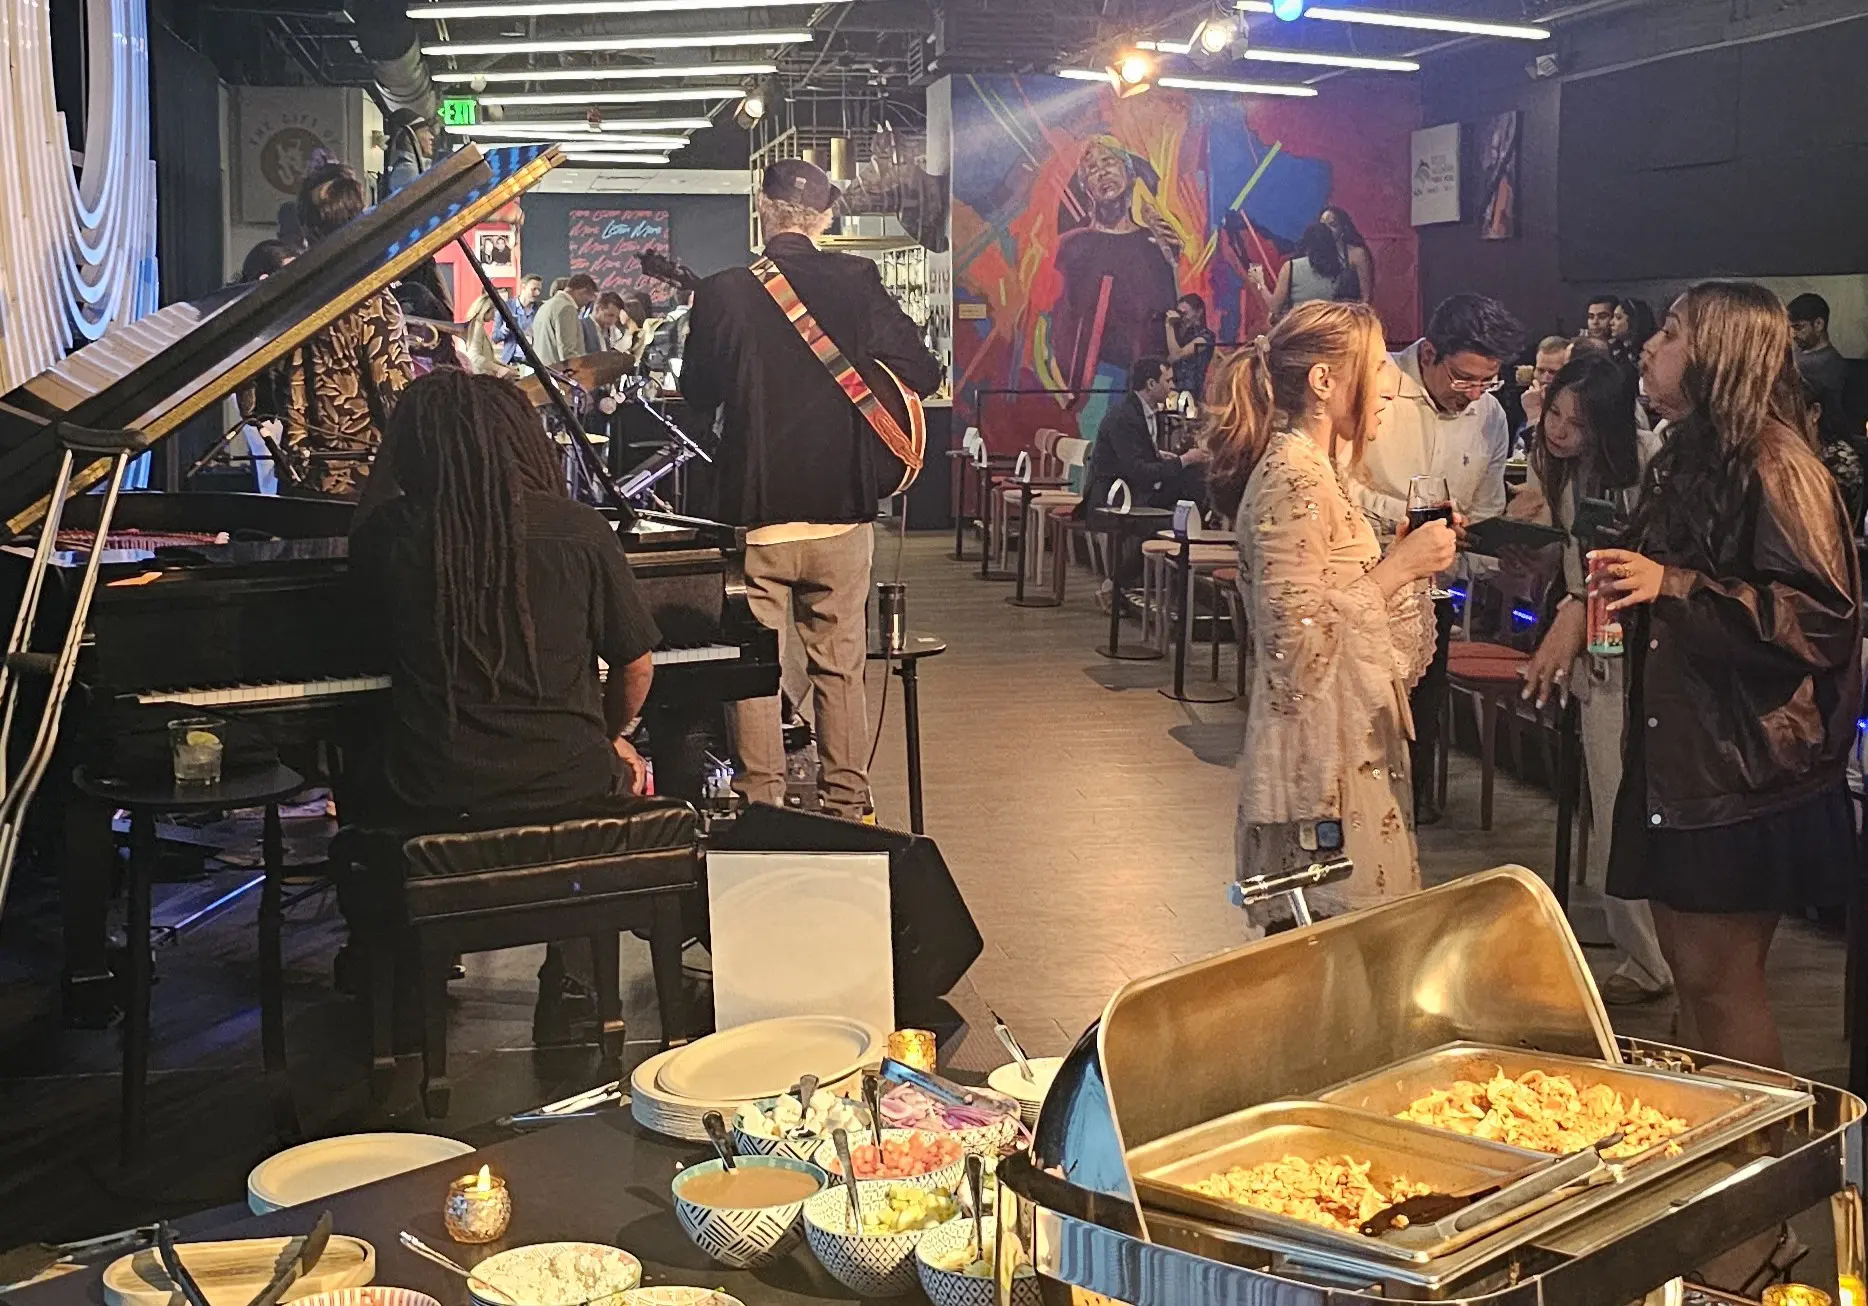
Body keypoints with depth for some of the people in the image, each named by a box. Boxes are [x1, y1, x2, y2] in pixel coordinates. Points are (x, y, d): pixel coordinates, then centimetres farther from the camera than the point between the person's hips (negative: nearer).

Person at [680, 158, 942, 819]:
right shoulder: (857, 283, -4)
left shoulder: (722, 292, -7)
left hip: (752, 511, -1)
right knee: (839, 668, 12)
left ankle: (763, 809, 12)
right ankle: (847, 808, 17)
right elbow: (923, 373, -2)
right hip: (840, 509, 2)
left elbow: (697, 396, 5)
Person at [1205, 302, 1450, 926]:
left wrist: (1405, 560, 9)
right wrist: (1397, 568, -18)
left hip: (1352, 749, 10)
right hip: (1319, 760, -10)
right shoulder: (1292, 478, -16)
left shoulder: (1320, 470, 15)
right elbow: (1296, 640, -23)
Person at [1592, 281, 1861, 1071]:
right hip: (1677, 752, 9)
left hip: (1747, 761, -9)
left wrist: (1672, 585, -24)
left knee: (1719, 980, -3)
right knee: (1685, 965, 12)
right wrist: (1621, 582, 12)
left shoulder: (1775, 466, -14)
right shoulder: (1684, 461, 14)